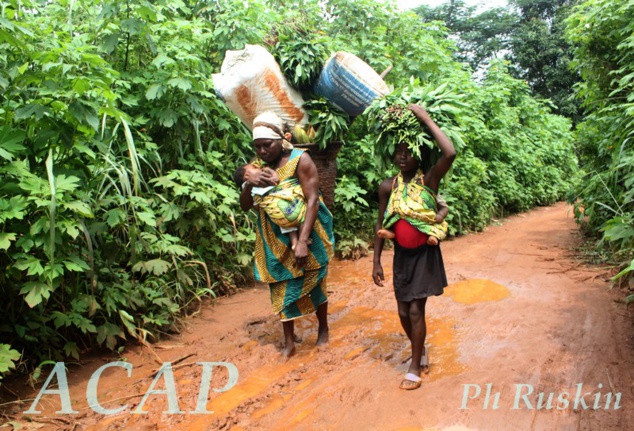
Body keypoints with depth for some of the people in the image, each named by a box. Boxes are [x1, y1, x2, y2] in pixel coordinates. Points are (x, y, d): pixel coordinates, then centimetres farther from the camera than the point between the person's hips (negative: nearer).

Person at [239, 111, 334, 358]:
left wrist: (303, 242, -28)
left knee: (313, 283, 10)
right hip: (275, 239, 4)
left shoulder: (300, 160, -16)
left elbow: (313, 200, -21)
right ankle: (289, 342, 19)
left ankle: (323, 329, 34)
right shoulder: (258, 167, -1)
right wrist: (249, 183, -20)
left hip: (306, 234, -4)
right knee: (281, 288, 7)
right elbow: (245, 206, 2)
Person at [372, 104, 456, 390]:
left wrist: (425, 118, -21)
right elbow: (381, 224, 5)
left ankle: (415, 367, 17)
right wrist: (376, 261, 4)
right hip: (401, 254, 4)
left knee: (416, 310, -3)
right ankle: (420, 351, 39)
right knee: (403, 312, 11)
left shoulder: (429, 179, -11)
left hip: (424, 253, -4)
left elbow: (450, 153, -30)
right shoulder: (388, 186, -2)